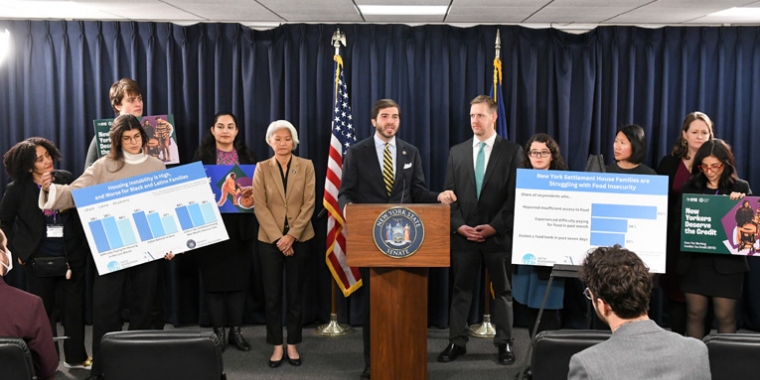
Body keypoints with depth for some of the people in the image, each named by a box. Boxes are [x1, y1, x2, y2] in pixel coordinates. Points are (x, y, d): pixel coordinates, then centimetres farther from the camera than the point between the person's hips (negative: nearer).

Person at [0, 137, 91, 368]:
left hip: (71, 256, 2)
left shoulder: (66, 179, -1)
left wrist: (83, 245, -2)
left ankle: (76, 356, 21)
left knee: (74, 306, 8)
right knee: (43, 310, 9)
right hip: (38, 259, -2)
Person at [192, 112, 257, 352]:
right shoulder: (202, 156, 4)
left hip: (240, 226, 2)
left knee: (239, 278, 4)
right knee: (214, 278, 1)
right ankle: (218, 332, 11)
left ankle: (236, 331, 14)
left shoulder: (247, 156, 9)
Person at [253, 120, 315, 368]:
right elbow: (259, 206, -4)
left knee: (295, 293, 6)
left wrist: (291, 235, -13)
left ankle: (293, 345, 15)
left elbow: (309, 203, -4)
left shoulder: (306, 166, 2)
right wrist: (277, 237, -13)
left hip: (299, 238, 0)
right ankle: (277, 346, 12)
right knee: (272, 294, 3)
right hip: (269, 239, 0)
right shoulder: (262, 168, 2)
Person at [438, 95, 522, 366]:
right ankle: (457, 342, 14)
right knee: (461, 290, 7)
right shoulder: (457, 152, 8)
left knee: (502, 290, 8)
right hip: (463, 234, 2)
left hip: (498, 234, -2)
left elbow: (516, 195, -5)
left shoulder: (512, 151, 0)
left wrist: (495, 226, -13)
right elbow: (450, 194, 6)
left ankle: (504, 343, 17)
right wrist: (459, 225, -7)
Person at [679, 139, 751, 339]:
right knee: (695, 314, 10)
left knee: (725, 316, 5)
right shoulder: (690, 187, 5)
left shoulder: (740, 187, 1)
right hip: (694, 260, 2)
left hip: (726, 262, -2)